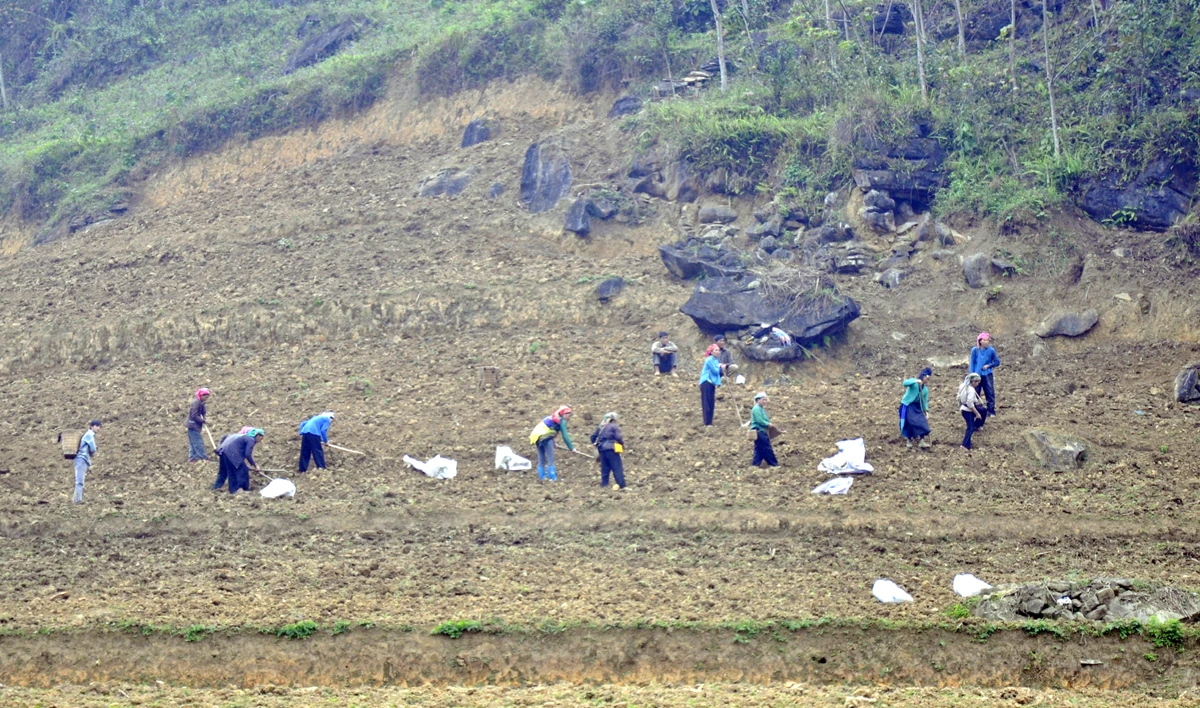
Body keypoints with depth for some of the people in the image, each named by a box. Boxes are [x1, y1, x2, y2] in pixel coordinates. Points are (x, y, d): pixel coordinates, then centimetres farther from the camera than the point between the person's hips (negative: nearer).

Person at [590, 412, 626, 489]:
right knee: (617, 468, -5)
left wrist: (596, 445, 28)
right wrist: (623, 444, 4)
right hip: (611, 449, -6)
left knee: (604, 469, 12)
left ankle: (604, 485, 10)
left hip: (602, 450, 6)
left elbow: (593, 437, 17)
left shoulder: (600, 427, 15)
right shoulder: (614, 427, -4)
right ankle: (622, 485, -10)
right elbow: (618, 437, -13)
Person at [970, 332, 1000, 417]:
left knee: (990, 394, -2)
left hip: (987, 375, -1)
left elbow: (997, 362, 5)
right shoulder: (975, 350, -3)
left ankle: (991, 412, 5)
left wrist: (988, 365, -10)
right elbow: (972, 363, 3)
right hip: (977, 375, 1)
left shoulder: (991, 350, -4)